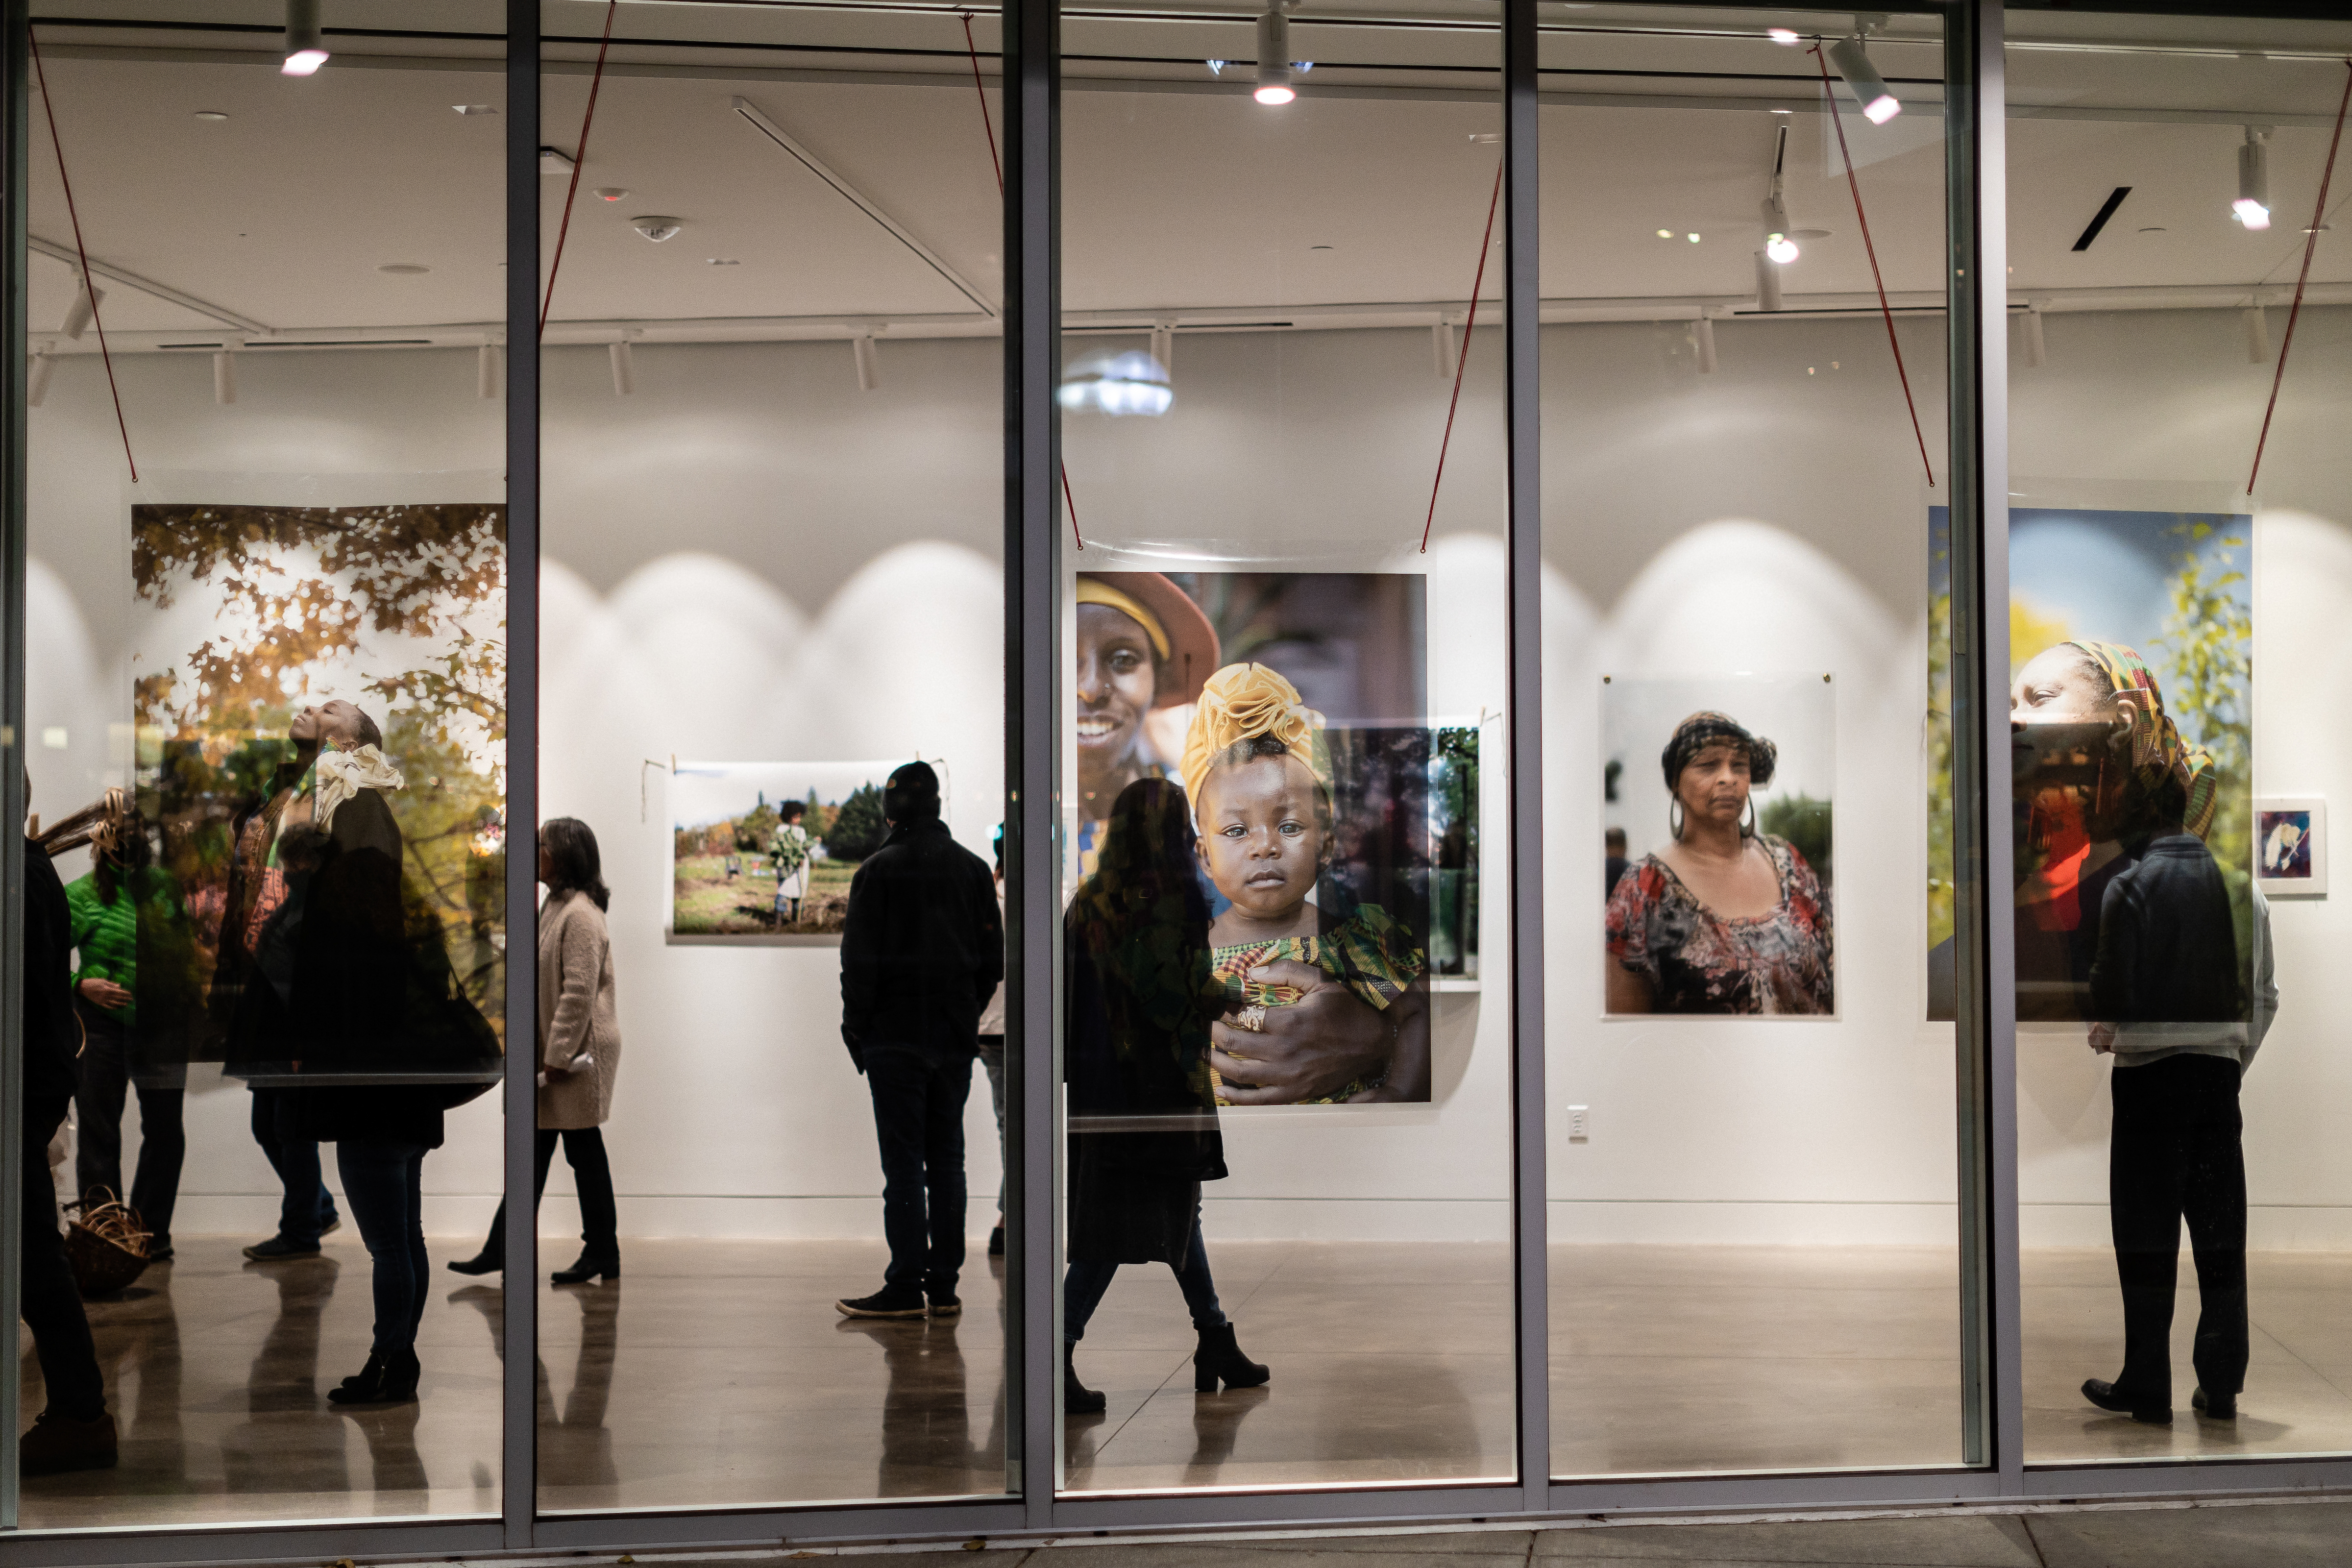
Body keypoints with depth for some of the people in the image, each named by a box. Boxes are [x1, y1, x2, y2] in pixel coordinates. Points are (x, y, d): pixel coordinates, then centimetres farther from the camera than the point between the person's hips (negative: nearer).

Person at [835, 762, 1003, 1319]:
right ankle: (944, 1286, 9)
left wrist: (855, 1027, 0)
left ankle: (906, 1287, -5)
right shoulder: (972, 868, 9)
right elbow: (993, 956, 11)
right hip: (956, 1038, 5)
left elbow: (860, 960, -9)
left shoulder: (879, 870, -7)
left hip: (896, 1037, -5)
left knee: (904, 1162, -4)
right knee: (947, 1157, 8)